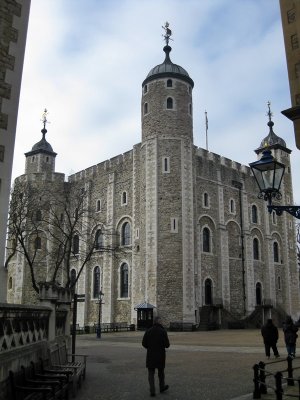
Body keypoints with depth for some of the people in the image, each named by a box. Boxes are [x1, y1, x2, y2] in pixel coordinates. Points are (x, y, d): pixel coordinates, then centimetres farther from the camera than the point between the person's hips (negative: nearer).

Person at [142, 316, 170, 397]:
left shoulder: (148, 331, -4)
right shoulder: (163, 331, -11)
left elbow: (144, 343, -3)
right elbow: (167, 345, -13)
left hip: (150, 355, 1)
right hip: (160, 355, -1)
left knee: (151, 373, 8)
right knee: (161, 372, 19)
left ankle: (152, 391, 1)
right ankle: (162, 387, 35)